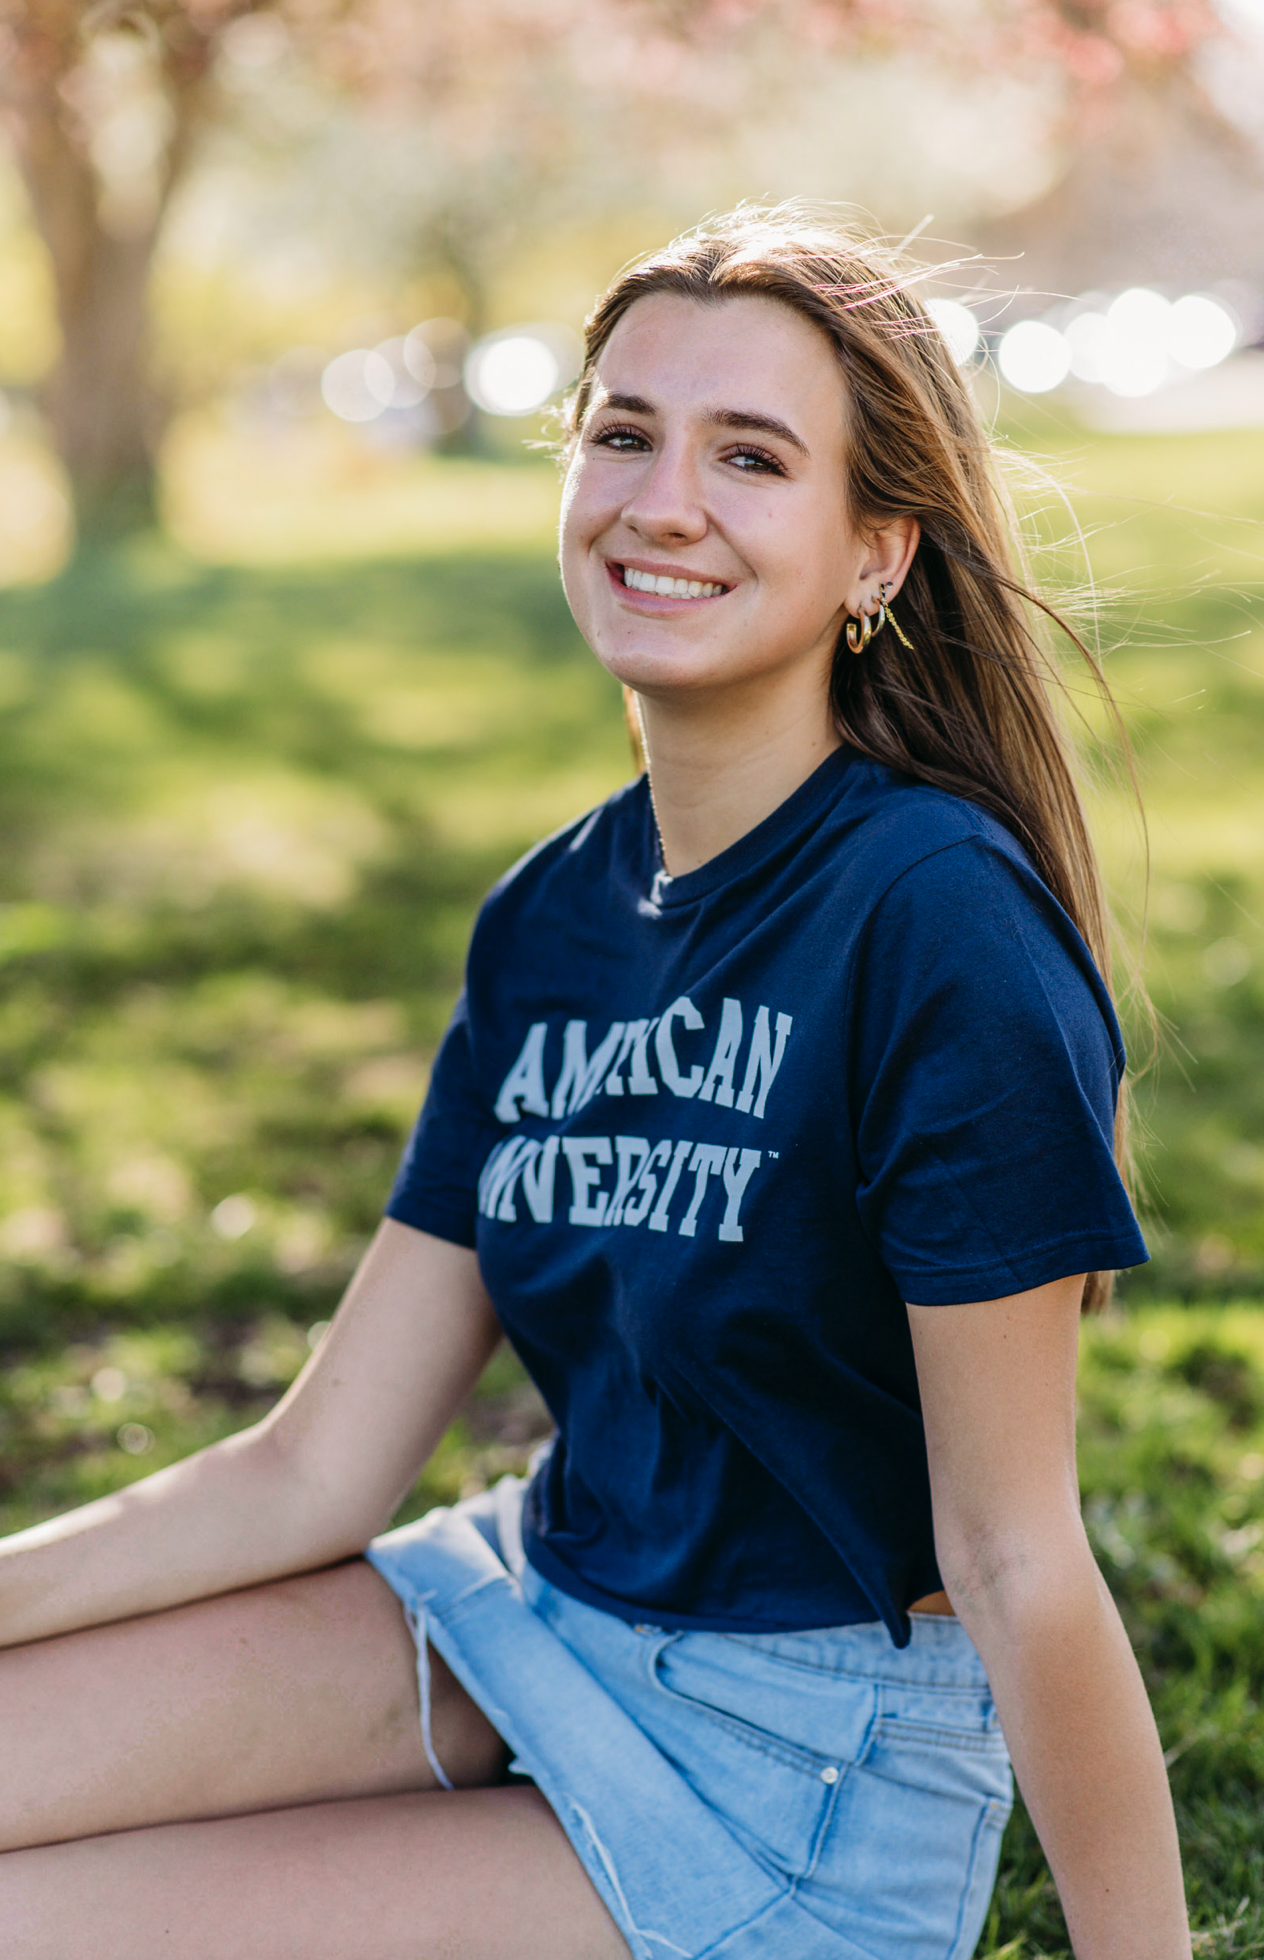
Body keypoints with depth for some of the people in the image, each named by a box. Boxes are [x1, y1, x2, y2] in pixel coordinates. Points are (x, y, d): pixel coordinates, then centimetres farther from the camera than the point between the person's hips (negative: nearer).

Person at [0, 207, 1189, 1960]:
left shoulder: (941, 921, -21)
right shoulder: (547, 923, 2)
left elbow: (1019, 1565, -18)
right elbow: (320, 1468, 3)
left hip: (805, 1777, -6)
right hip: (527, 1613, 6)